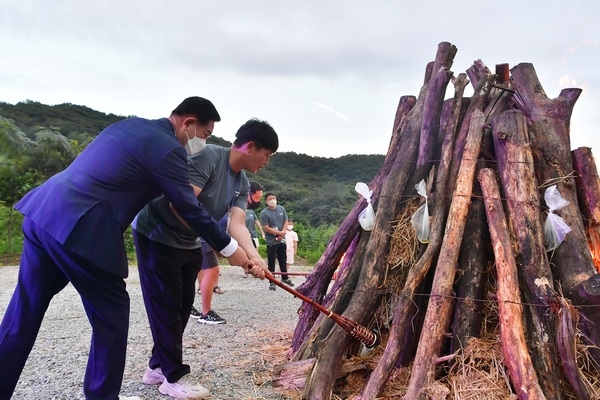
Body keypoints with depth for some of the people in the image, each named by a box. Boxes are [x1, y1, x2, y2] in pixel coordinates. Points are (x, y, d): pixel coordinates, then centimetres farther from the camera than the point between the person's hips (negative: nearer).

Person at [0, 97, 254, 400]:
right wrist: (229, 248, 5)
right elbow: (190, 210, -6)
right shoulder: (168, 148, -10)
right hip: (79, 229, -9)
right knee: (112, 315, 7)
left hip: (43, 212, 9)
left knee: (25, 312, 17)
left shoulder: (132, 125, 17)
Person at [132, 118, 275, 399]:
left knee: (183, 305, 13)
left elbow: (237, 223, -13)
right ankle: (174, 376, 12)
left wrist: (253, 256, -31)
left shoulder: (242, 184, 1)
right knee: (166, 305, -2)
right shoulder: (207, 156, -24)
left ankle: (158, 367, 30)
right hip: (157, 236, -9)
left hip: (189, 244, 9)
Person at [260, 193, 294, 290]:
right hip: (271, 242, -5)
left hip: (282, 240, 5)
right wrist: (279, 233, -15)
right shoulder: (264, 213, -14)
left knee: (283, 260, 18)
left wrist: (283, 232, -9)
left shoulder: (281, 209, 2)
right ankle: (272, 282, 8)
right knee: (271, 262, 1)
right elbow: (266, 228, -17)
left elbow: (286, 221, 9)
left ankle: (285, 277, 34)